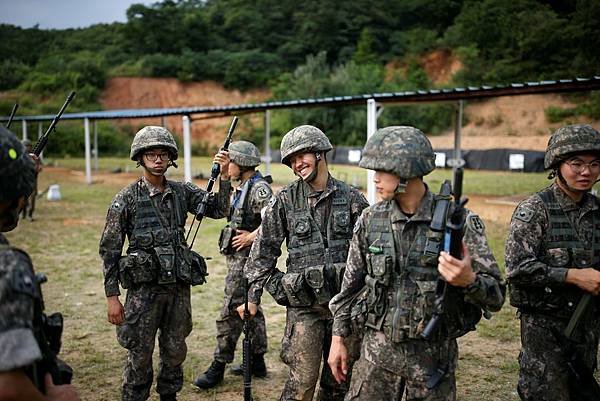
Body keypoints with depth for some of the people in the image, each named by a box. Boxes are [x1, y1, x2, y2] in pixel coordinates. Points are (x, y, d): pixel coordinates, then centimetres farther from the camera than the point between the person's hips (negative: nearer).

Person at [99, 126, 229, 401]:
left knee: (175, 351, 16)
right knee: (140, 355, 6)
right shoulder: (126, 199, -6)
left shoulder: (182, 192, 5)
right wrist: (112, 296, -7)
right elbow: (109, 249, -5)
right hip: (144, 288, -4)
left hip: (179, 287, 4)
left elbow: (218, 209, -1)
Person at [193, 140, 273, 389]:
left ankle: (218, 367, 6)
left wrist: (252, 236, -22)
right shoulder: (243, 187, 12)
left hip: (246, 258, -10)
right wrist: (223, 178, 11)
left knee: (231, 312, -4)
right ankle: (257, 362, 27)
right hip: (239, 257, 10)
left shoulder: (259, 188, -18)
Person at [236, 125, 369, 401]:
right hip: (304, 305, -2)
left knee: (339, 378, 13)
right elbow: (263, 251, 0)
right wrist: (253, 296, -2)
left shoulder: (351, 198, 1)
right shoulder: (284, 201, -2)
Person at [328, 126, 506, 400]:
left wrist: (469, 280, -31)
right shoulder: (371, 219, -1)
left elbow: (495, 297, -11)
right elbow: (350, 283, 9)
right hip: (377, 349, 3)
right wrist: (338, 337, 10)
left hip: (433, 355, -2)